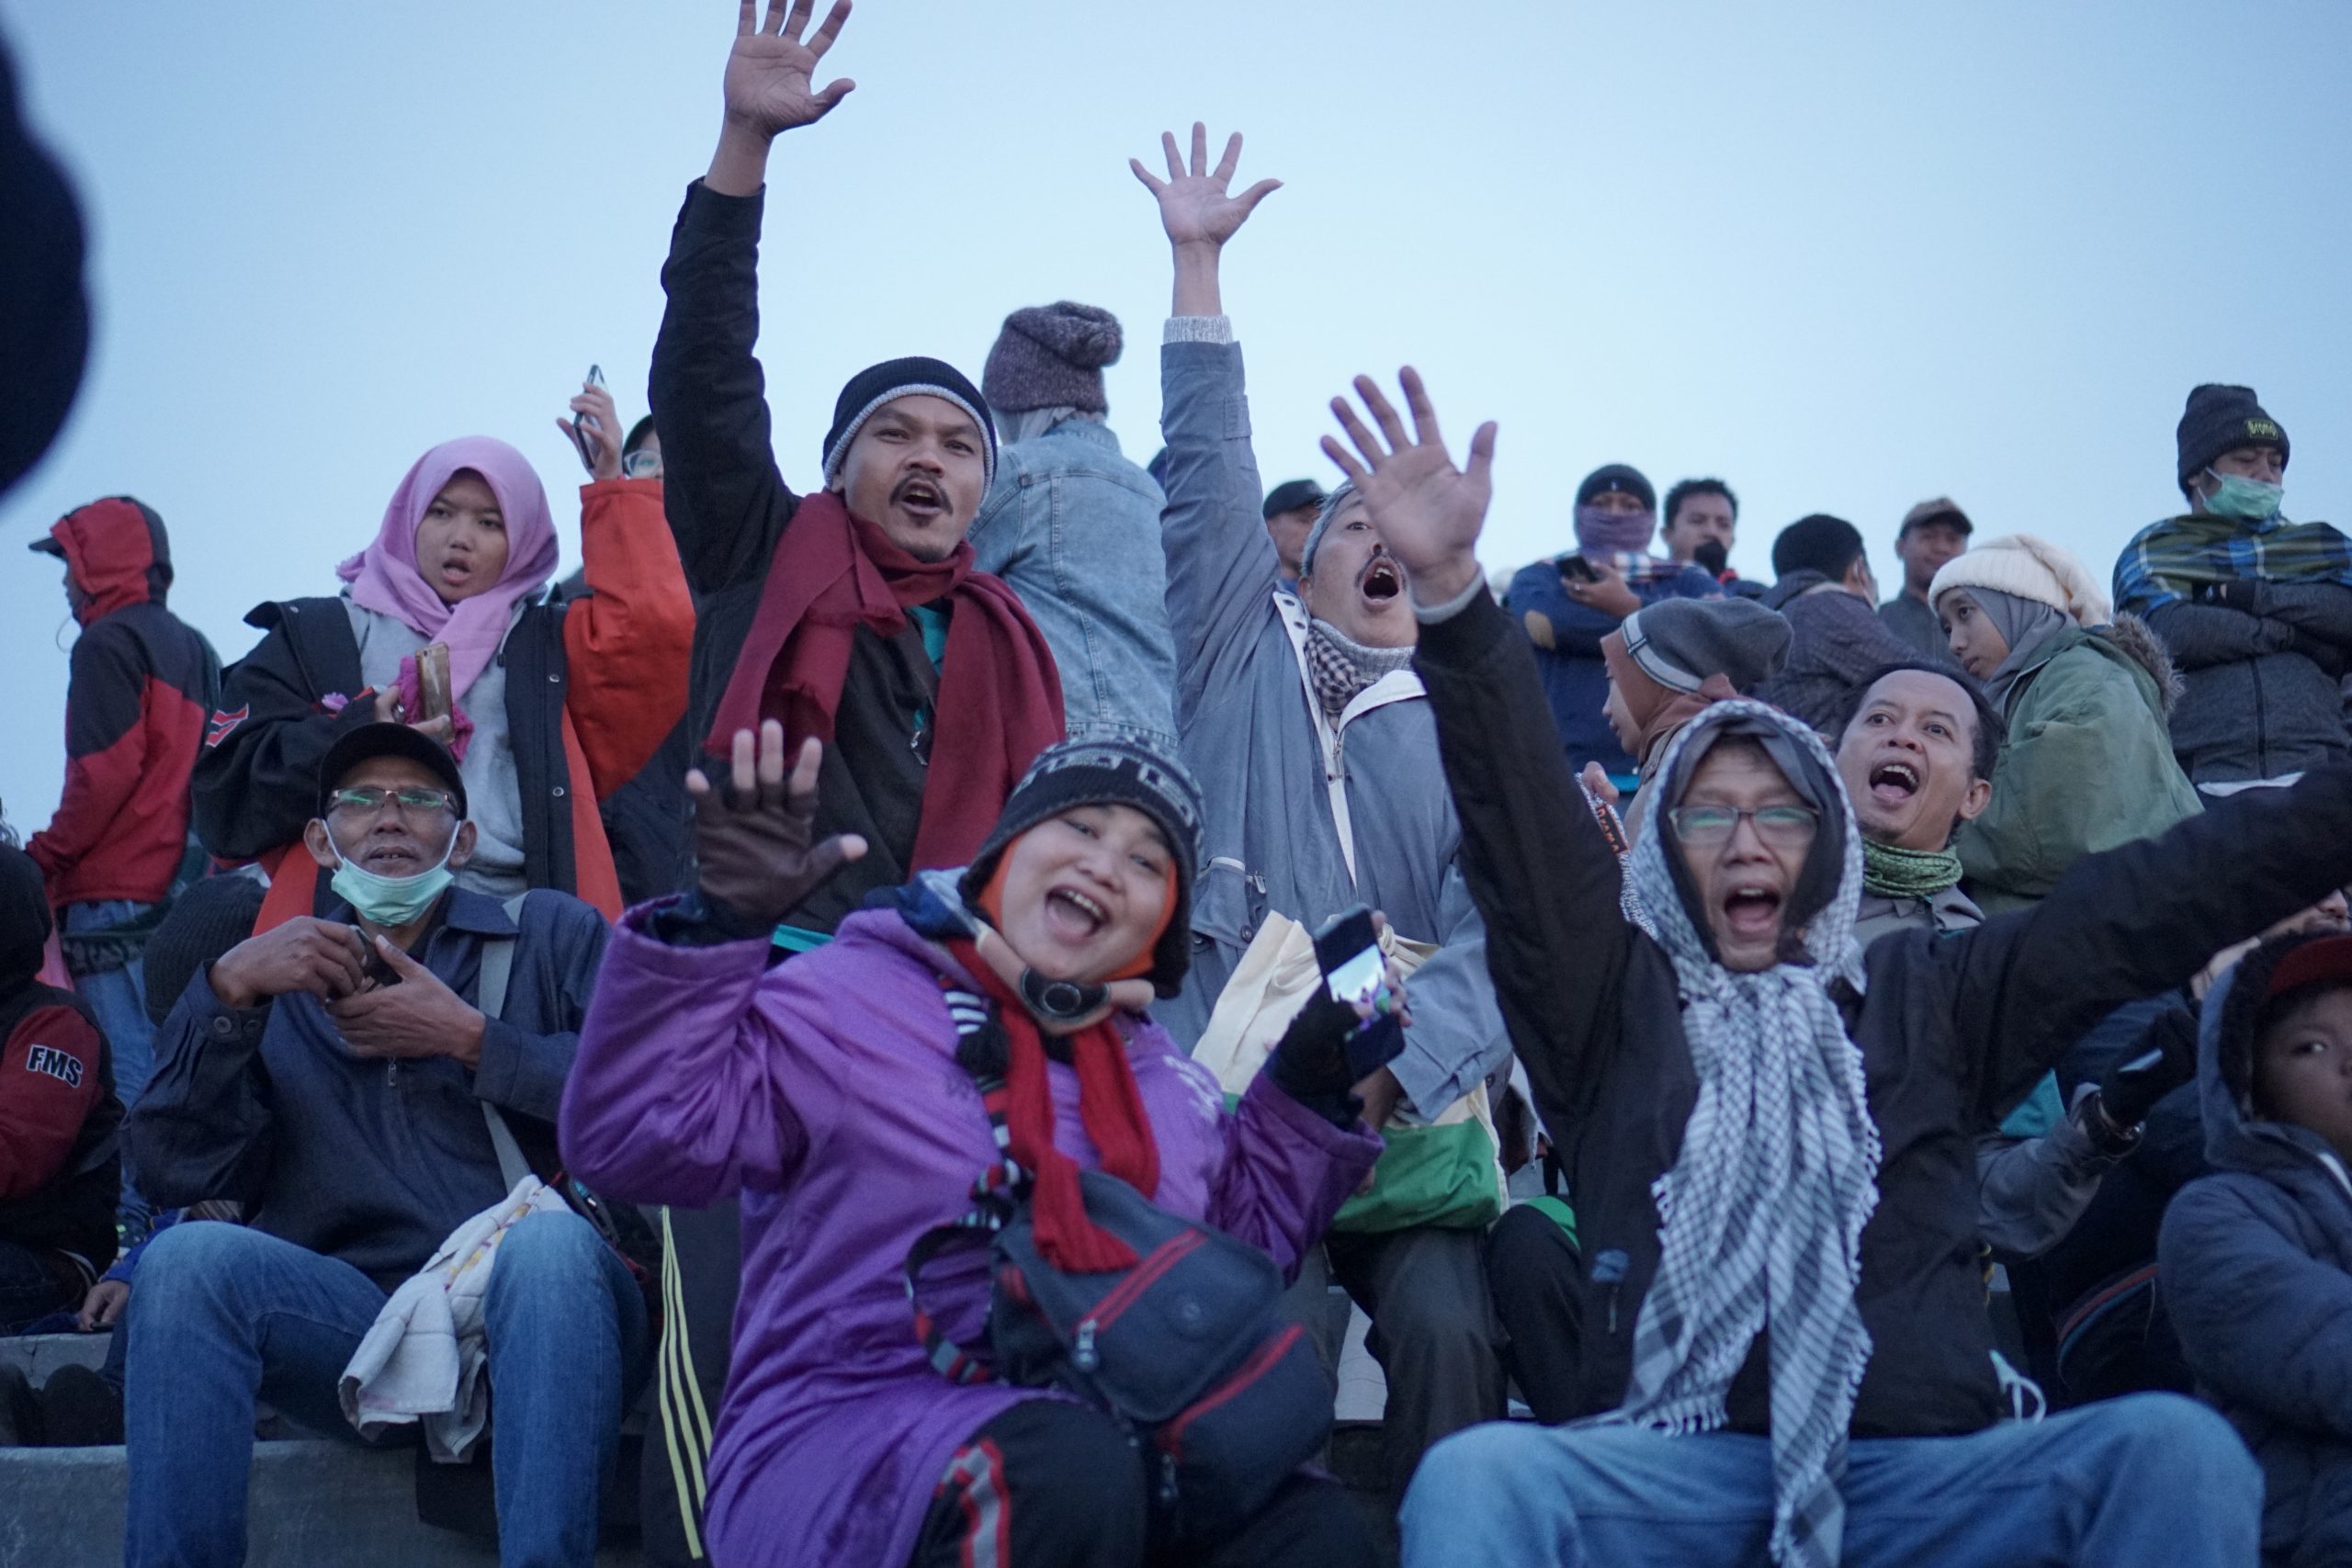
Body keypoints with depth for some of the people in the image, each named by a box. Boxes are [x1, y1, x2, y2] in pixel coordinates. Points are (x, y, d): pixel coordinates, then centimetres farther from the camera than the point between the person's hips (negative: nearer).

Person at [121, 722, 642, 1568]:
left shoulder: (550, 931, 17)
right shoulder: (276, 976, 23)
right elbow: (174, 1170, 7)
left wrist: (469, 1038, -3)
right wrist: (227, 990, -5)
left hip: (539, 1309, -1)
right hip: (359, 1327, 2)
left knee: (549, 1241, -35)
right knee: (190, 1257, -25)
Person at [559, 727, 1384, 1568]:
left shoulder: (1166, 1079, 20)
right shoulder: (848, 999, 0)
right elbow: (632, 1135, -10)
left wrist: (1306, 1090, 14)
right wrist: (717, 925, -19)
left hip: (1115, 1445, 5)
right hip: (839, 1448, -5)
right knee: (1072, 1472, -38)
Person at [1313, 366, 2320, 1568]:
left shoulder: (1925, 1001, 21)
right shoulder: (1618, 1002, 15)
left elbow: (2152, 897, 13)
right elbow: (1522, 825, 1)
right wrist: (1449, 589, -14)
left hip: (1916, 1469, 2)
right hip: (1669, 1461, -1)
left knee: (2178, 1449, -27)